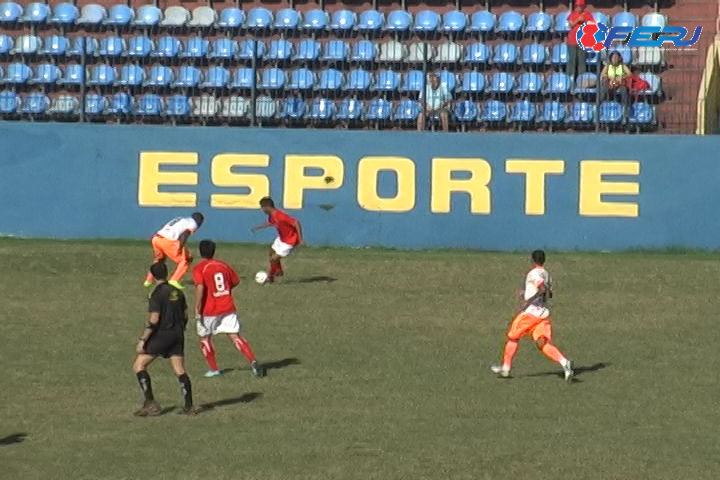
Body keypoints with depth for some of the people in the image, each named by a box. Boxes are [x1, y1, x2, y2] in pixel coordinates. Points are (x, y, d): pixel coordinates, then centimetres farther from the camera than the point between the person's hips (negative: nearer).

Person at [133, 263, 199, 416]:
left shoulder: (157, 294, -12)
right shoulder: (177, 292, 9)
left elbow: (154, 321, -18)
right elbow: (185, 315, 15)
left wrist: (142, 340, -14)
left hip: (161, 335, -7)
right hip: (177, 335, 7)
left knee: (139, 365, 0)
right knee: (180, 371, 9)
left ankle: (150, 403, -7)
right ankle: (189, 407, 4)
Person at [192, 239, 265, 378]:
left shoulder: (199, 269, -8)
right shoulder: (224, 265, 8)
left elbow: (200, 288, -21)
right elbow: (236, 281, 19)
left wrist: (197, 309, -17)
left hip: (209, 311, -4)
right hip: (228, 309, 4)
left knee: (205, 338, 15)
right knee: (235, 336, 1)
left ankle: (214, 369, 15)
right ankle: (253, 362, -15)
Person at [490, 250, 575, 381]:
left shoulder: (534, 273, -8)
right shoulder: (547, 274, 17)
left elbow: (542, 289, -24)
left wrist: (529, 300, -22)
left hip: (531, 311, -7)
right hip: (544, 313, 7)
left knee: (512, 337, 11)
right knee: (543, 343, -7)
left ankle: (505, 368, 19)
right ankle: (565, 363, -30)